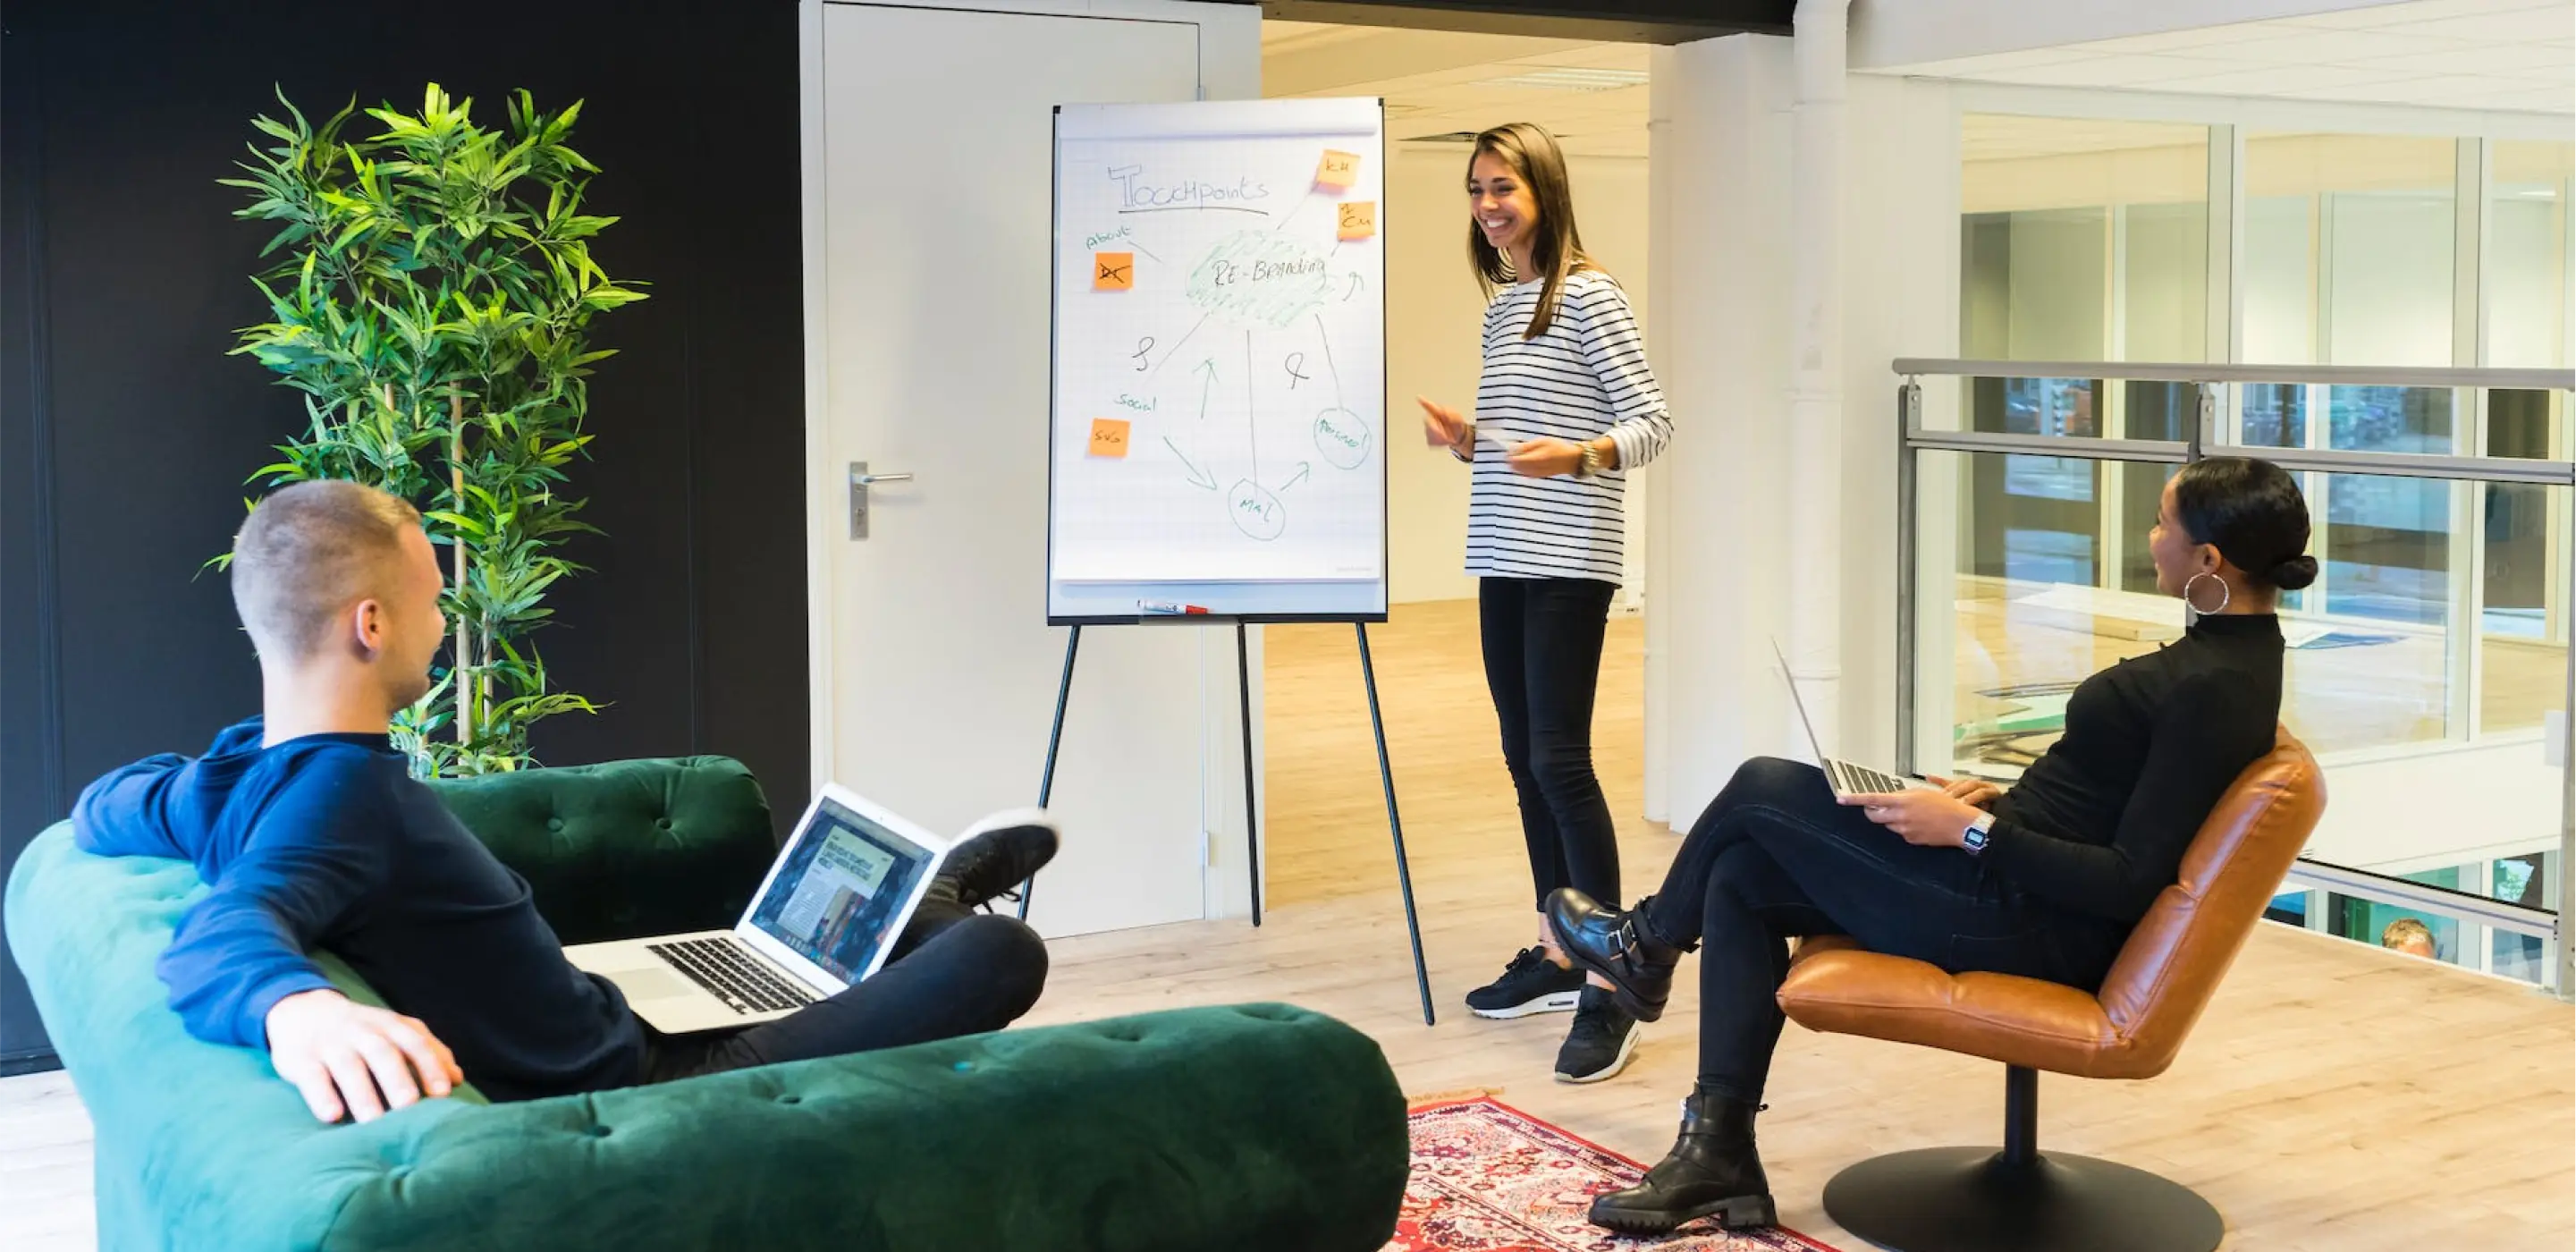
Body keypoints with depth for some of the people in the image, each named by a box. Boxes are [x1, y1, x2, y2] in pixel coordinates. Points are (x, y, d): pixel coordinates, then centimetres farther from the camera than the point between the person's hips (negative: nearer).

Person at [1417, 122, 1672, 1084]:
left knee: (1561, 761, -13)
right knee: (1524, 762, 11)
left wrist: (1578, 455, -29)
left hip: (1569, 561, -8)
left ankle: (1610, 989, -10)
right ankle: (1557, 956, 21)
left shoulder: (1589, 295, -8)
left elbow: (1652, 423, -12)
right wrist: (1467, 439, 3)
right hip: (1504, 559, 8)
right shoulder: (1499, 307, 16)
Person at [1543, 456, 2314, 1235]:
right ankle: (1718, 1149, 6)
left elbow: (2133, 882, -23)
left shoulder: (2214, 689, -23)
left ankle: (1647, 944, 32)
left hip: (2022, 922, -10)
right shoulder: (2231, 649, 7)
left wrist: (1972, 831, -19)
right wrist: (2002, 800, 10)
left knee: (1763, 790, 1)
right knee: (1741, 877, 7)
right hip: (2018, 880, 10)